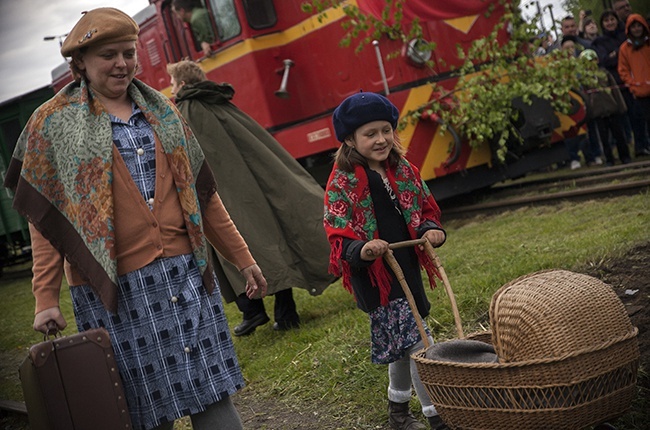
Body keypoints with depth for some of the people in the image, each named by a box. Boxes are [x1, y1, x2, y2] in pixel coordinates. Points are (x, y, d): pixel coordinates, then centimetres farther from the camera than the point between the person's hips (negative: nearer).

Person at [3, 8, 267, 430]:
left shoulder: (160, 109, 13)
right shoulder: (53, 123, 3)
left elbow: (202, 192, 16)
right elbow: (45, 219, 0)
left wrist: (242, 258, 16)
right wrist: (47, 298, -6)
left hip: (186, 270, 3)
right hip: (117, 287, -3)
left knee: (213, 393, 3)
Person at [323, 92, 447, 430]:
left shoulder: (404, 171, 7)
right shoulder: (342, 183, -11)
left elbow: (425, 207, 16)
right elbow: (337, 233, -15)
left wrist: (431, 229, -6)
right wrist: (361, 251, -35)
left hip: (406, 266, 7)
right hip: (374, 276, -6)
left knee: (402, 341, 19)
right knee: (416, 341, -9)